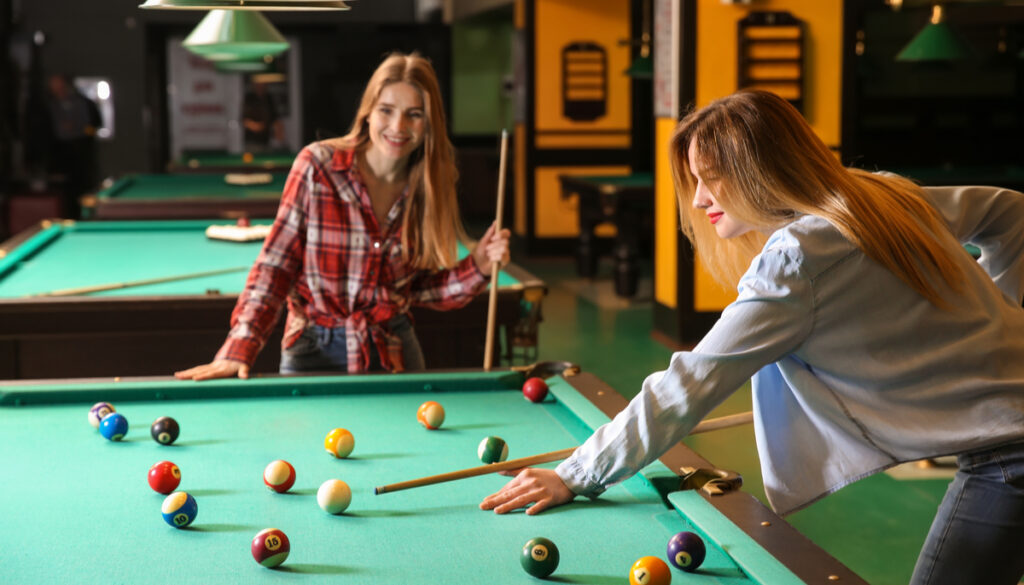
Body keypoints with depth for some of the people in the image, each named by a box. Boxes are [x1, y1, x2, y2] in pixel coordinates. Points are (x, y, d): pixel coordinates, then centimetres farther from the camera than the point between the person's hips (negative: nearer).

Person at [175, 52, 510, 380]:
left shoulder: (430, 190, -4)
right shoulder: (317, 166, -14)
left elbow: (423, 288, 4)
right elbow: (275, 265, -13)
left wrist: (478, 267, -12)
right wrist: (238, 351, -21)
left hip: (393, 353, 3)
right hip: (315, 353, -3)